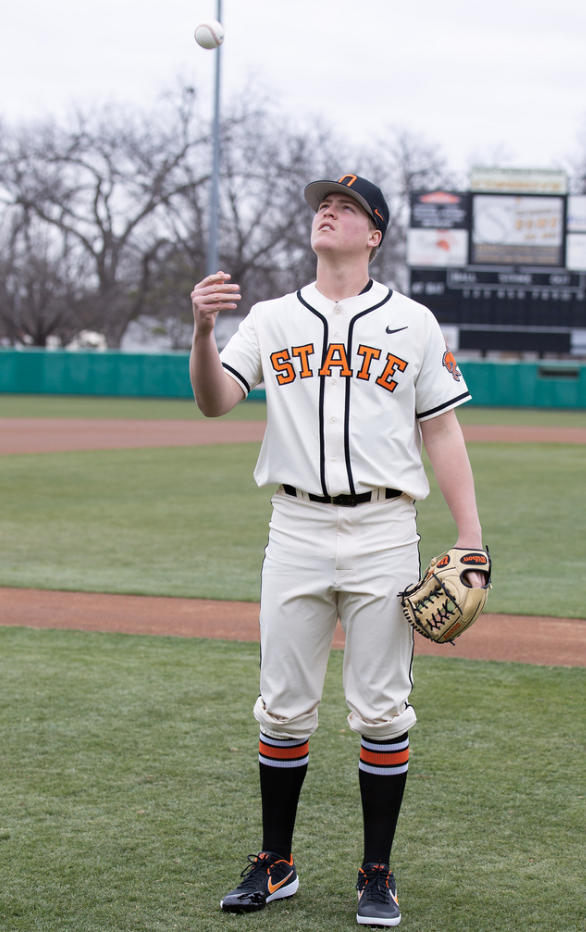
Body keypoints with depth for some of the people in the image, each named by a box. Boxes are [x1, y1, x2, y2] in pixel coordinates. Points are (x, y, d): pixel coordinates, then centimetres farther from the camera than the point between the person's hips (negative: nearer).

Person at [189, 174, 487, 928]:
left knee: (382, 710, 1)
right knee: (284, 707, 5)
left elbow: (442, 431, 5)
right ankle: (276, 864, 18)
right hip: (296, 529, 2)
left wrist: (470, 537, -2)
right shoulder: (272, 320, 10)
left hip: (383, 533, -1)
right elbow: (214, 403, -1)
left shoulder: (413, 324, 6)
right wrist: (202, 329, -20)